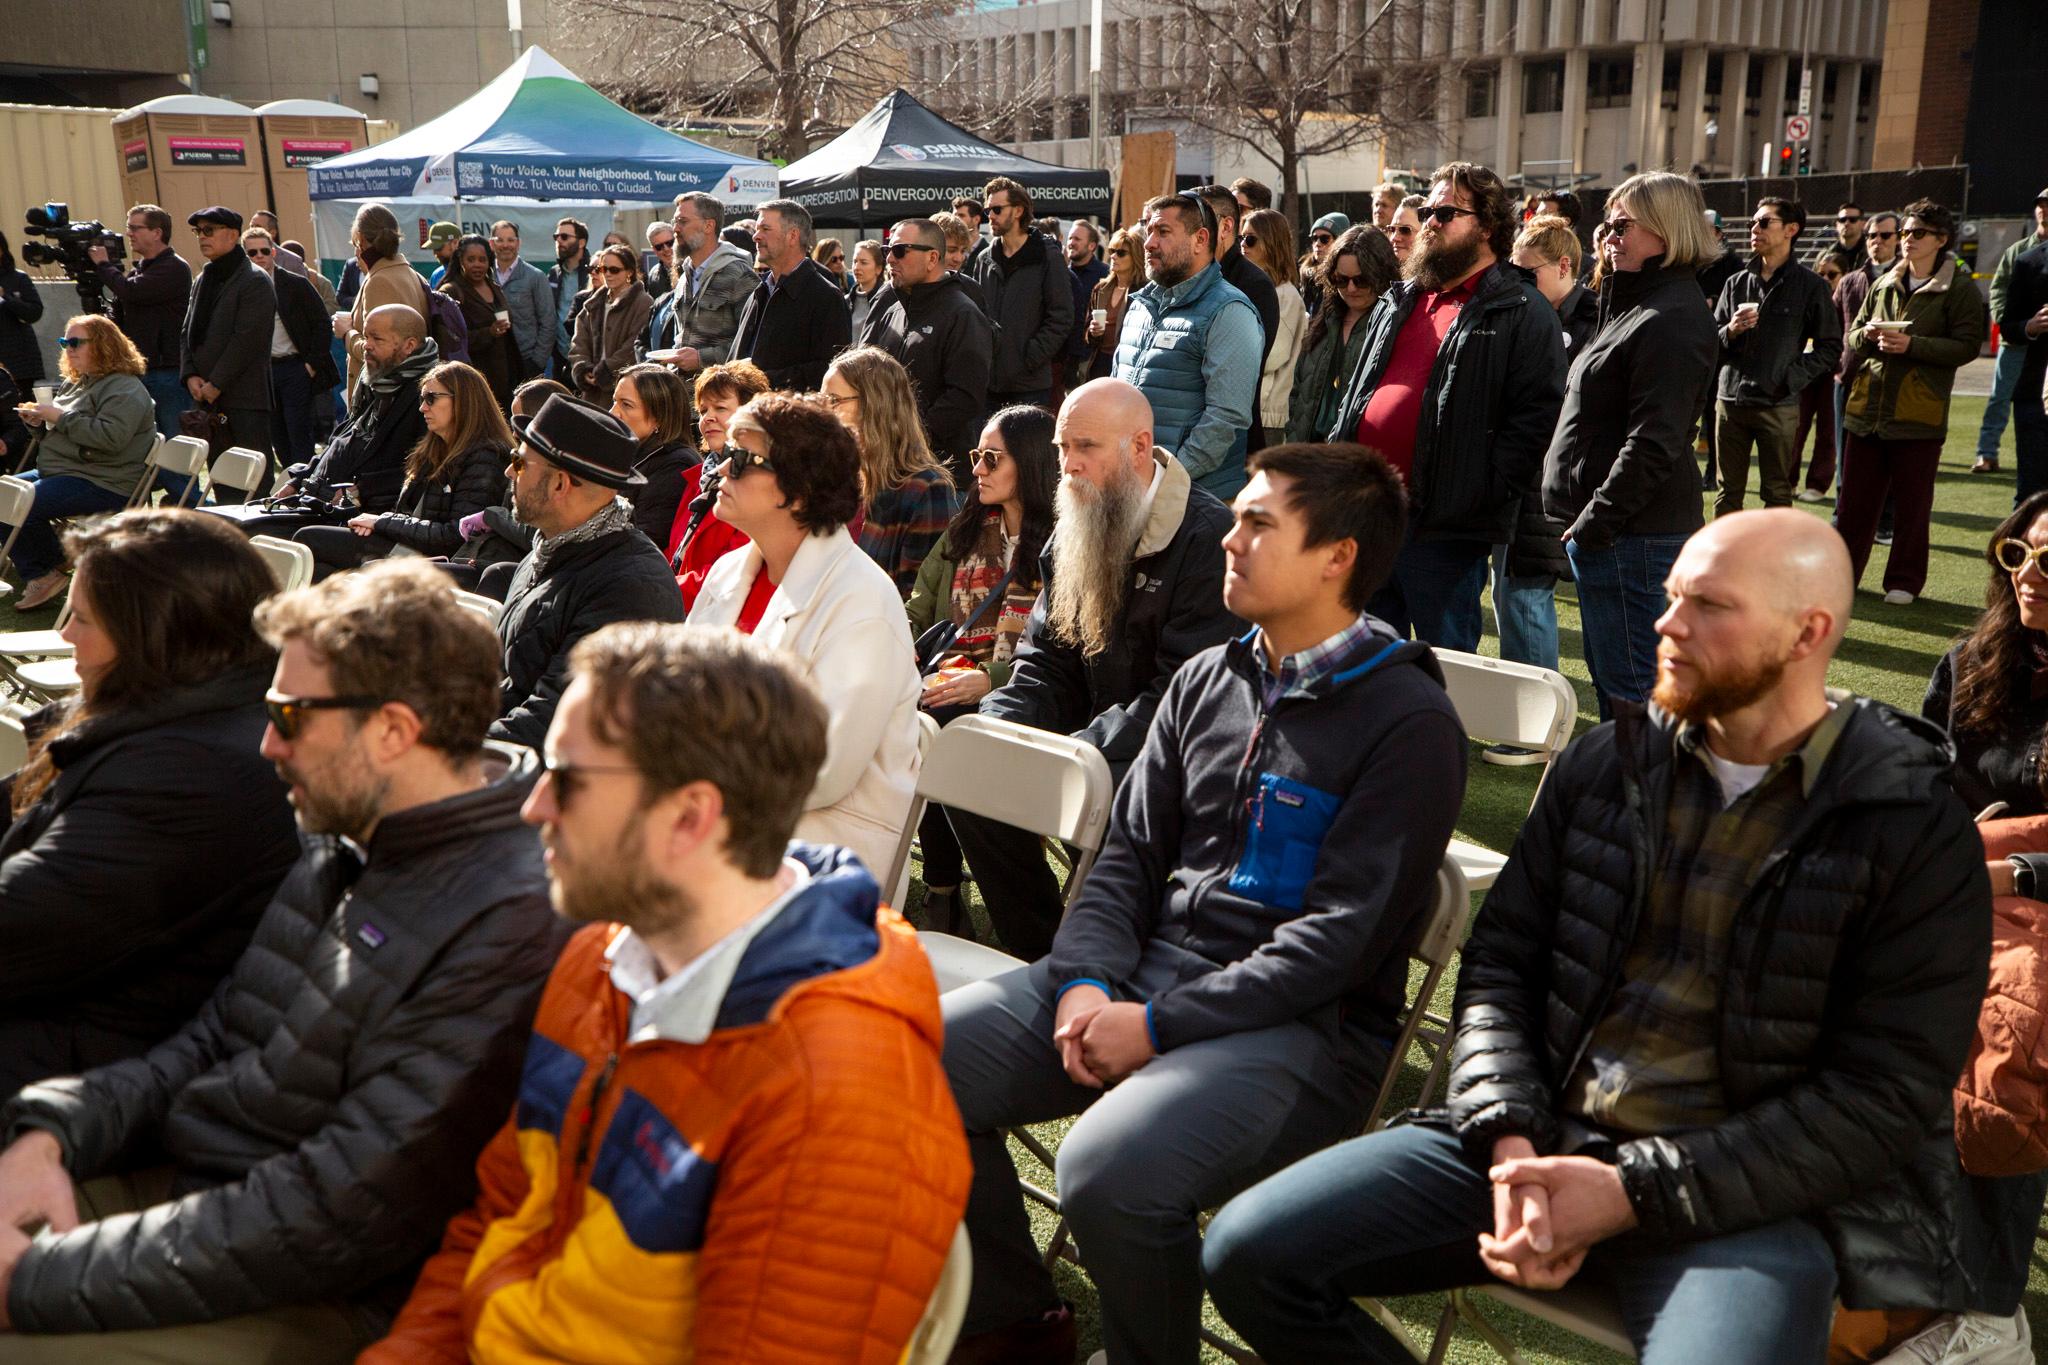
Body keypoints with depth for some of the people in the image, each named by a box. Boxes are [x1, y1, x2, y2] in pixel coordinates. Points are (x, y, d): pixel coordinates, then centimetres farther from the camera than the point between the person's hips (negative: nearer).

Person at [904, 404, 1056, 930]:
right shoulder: (967, 530, 22)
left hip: (1008, 692, -6)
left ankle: (942, 894, -17)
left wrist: (990, 681, -20)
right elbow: (918, 608, 22)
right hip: (941, 676, 6)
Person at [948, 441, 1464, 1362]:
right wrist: (1084, 984, -8)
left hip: (1304, 1022, -6)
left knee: (1110, 1173, -32)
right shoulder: (1206, 681, 13)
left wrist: (1159, 1026, -18)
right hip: (1146, 969, 7)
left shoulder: (1409, 722, -8)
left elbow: (1345, 933, -15)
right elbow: (1129, 856, 12)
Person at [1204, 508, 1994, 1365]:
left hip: (1744, 1194, -4)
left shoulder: (1916, 832, -5)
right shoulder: (1604, 766, 8)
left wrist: (1634, 1194, -16)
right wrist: (1511, 1142, -10)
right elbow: (1500, 964, 8)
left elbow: (1883, 1099, -10)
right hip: (1540, 1139, 4)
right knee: (1252, 1253, -9)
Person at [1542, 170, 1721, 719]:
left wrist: (1596, 520, -19)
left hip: (1633, 533, -11)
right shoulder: (1637, 305, 19)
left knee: (1630, 687, -4)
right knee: (1608, 675, 18)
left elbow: (1653, 442, -23)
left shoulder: (1672, 319, -16)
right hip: (1607, 528, 11)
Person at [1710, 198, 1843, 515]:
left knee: (1777, 493, 6)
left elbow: (1831, 347, 0)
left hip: (1779, 405, -3)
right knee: (1727, 491, 9)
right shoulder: (1736, 283, 10)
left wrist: (1794, 378, -11)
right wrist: (1731, 331, -10)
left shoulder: (1810, 286, -1)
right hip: (1731, 401, 3)